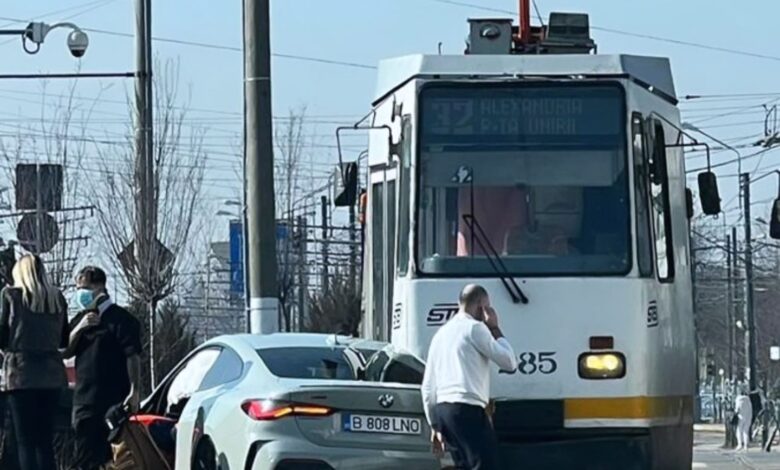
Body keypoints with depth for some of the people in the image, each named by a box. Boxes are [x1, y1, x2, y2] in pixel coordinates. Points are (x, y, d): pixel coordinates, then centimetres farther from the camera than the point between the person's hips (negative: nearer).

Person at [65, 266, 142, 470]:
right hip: (84, 399, 7)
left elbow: (133, 357, -11)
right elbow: (66, 352, 11)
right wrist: (79, 329, -6)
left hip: (114, 400, -7)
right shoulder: (81, 319, 18)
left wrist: (134, 391, -20)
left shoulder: (120, 319, -5)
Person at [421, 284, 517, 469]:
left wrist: (435, 426, 24)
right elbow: (509, 362, -2)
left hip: (442, 408, 9)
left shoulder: (442, 333, 21)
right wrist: (495, 329, 8)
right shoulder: (475, 328, -4)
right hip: (467, 408, -9)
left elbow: (428, 386, 21)